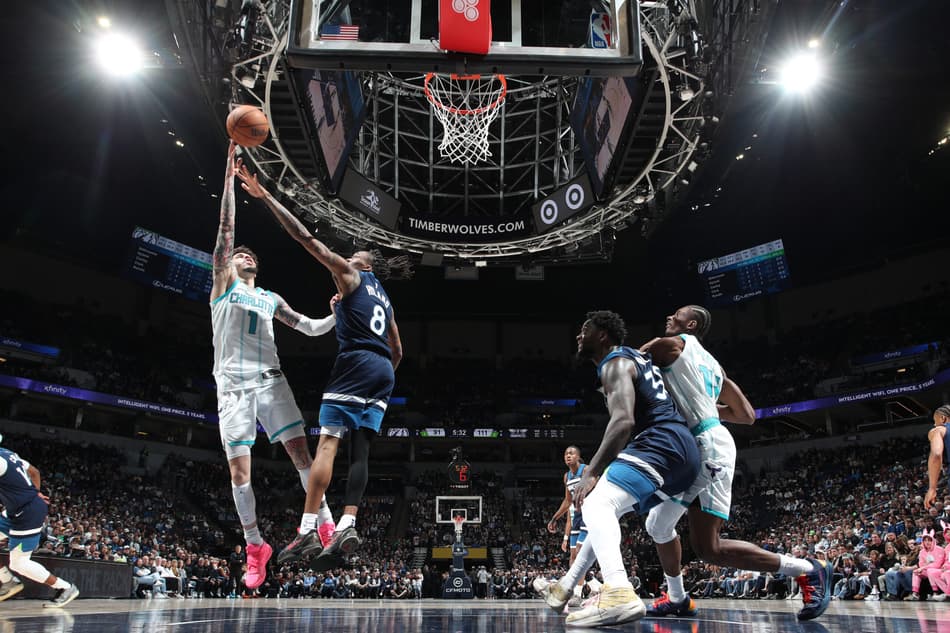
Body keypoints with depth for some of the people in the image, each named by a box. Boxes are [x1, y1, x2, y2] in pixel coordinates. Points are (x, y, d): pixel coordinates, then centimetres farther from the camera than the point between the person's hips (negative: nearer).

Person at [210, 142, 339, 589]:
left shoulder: (271, 299, 21)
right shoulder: (223, 282, 11)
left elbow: (312, 328, 24)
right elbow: (226, 229, 3)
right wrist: (230, 177, -3)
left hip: (271, 381, 3)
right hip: (233, 386, -2)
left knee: (300, 452, -8)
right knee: (239, 471, -3)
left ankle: (325, 522, 1)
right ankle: (255, 548, 9)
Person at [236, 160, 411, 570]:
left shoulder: (351, 275, 9)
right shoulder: (384, 299, 29)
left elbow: (306, 238, 2)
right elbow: (397, 351, 31)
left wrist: (265, 197, 4)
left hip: (357, 363, -8)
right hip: (383, 371, 8)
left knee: (327, 442, -12)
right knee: (360, 449, 2)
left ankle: (307, 532, -17)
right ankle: (347, 527, -9)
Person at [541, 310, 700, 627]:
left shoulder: (615, 363, -7)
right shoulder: (635, 357, 25)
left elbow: (623, 422, -22)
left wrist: (591, 473, -25)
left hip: (661, 444, -11)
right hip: (680, 448, 11)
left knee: (596, 504, -22)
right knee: (607, 508, 22)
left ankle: (619, 593, -42)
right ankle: (568, 584, 28)